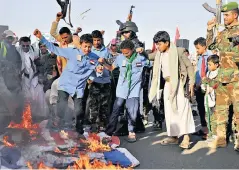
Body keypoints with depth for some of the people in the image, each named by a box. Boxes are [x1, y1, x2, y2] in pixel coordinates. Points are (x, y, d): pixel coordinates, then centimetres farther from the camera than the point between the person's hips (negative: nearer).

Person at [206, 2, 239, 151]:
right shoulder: (222, 34, 16)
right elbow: (210, 46, 25)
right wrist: (210, 30, 16)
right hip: (222, 76, 6)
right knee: (220, 108, 8)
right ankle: (221, 138, 16)